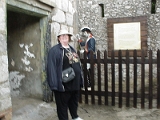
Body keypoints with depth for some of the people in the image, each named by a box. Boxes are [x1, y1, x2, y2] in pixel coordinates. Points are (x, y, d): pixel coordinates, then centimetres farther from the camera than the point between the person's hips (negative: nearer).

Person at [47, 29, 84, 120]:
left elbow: (78, 64, 18)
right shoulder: (54, 50, -12)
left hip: (75, 82, 8)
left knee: (74, 101, 24)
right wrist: (56, 83, -23)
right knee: (62, 104, 7)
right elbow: (52, 68, -18)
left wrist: (81, 78, 15)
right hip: (64, 84, -8)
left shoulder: (72, 49, 15)